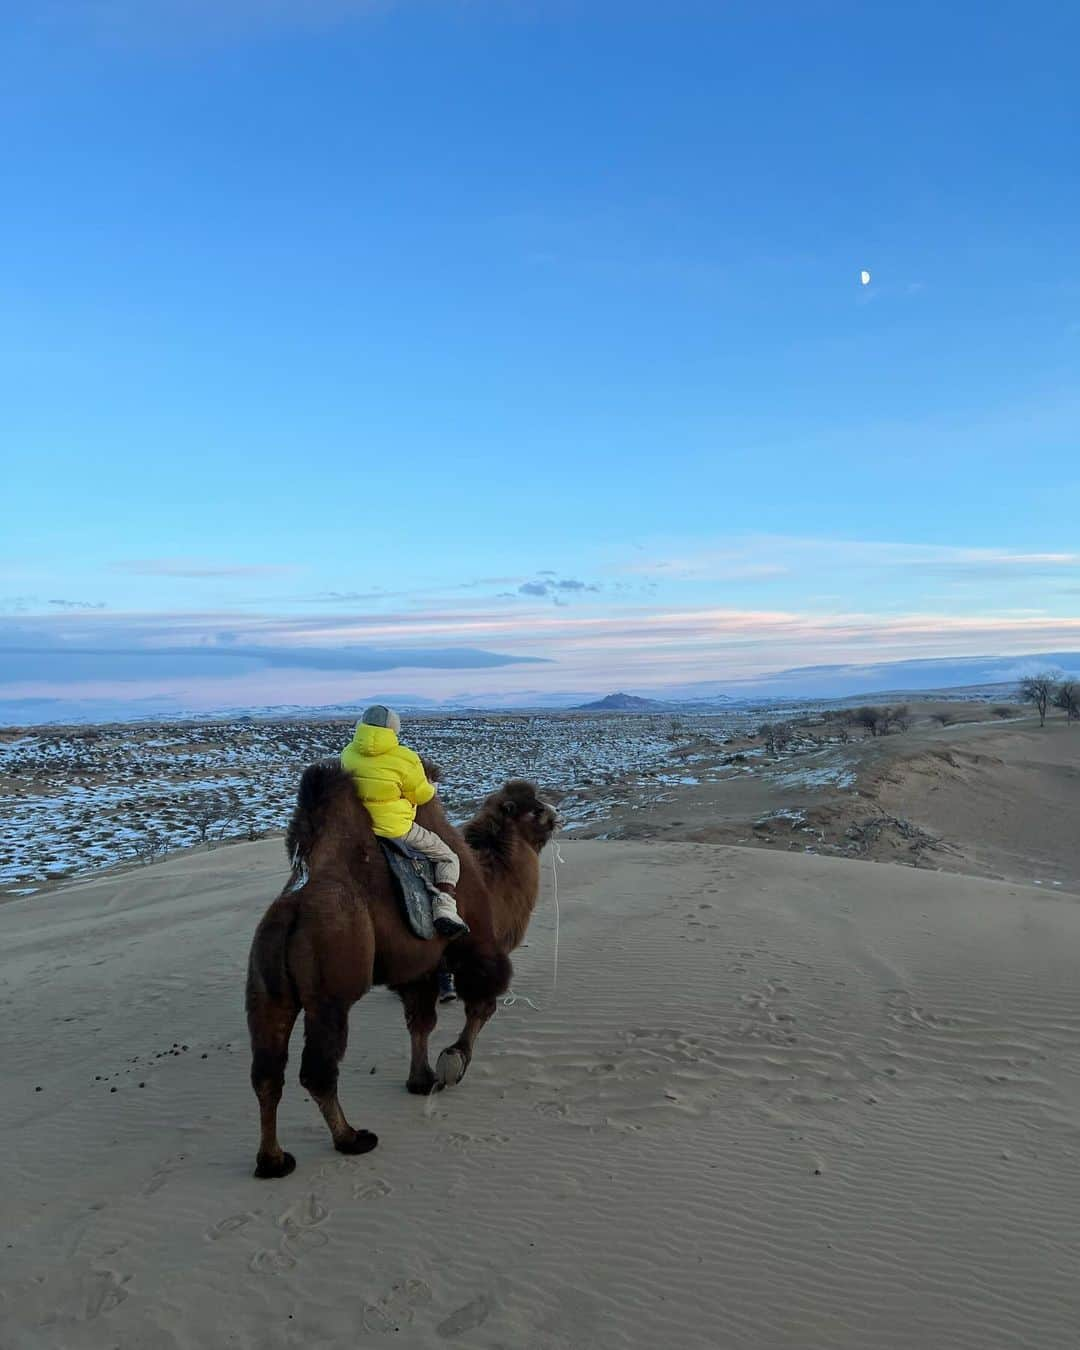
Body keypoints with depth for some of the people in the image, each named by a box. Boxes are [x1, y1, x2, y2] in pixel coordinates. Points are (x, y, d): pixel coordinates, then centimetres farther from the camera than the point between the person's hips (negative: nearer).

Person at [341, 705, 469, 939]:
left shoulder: (348, 753, 1)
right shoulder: (404, 759, -13)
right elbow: (422, 795, -3)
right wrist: (432, 787, 19)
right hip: (395, 829, -5)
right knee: (448, 859, 8)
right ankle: (444, 909, -10)